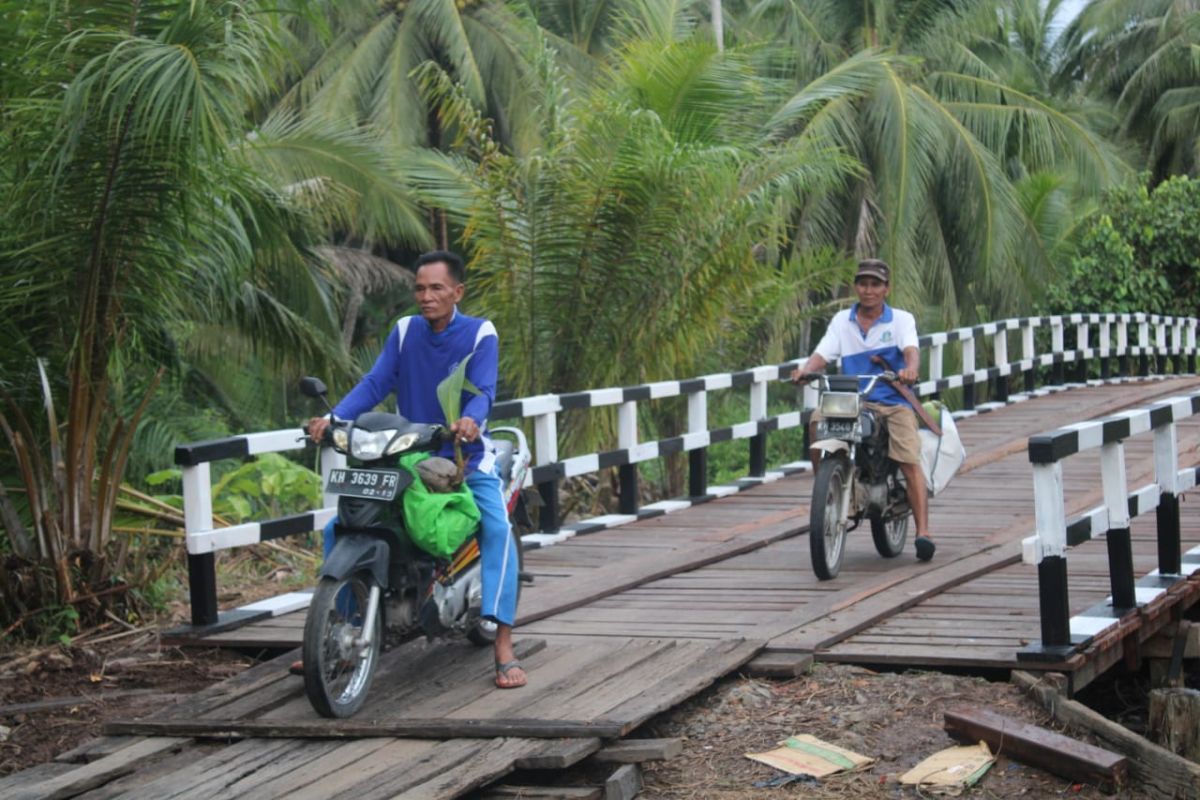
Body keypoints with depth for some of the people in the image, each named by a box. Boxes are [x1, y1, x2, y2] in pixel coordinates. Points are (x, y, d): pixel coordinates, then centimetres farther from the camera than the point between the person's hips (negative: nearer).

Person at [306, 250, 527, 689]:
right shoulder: (404, 331, 6)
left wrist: (470, 420, -42)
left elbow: (483, 391, -19)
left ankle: (504, 651, -33)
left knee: (497, 529, -30)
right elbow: (375, 383, -3)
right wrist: (333, 417, -21)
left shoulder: (480, 334, -5)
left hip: (467, 458, -4)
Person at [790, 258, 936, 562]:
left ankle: (923, 532, -26)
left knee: (910, 462, -20)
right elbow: (822, 353, 1)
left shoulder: (901, 319, 6)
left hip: (893, 402, -2)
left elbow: (911, 349, -13)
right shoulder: (842, 320, 13)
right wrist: (805, 370, -22)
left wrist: (910, 369, -37)